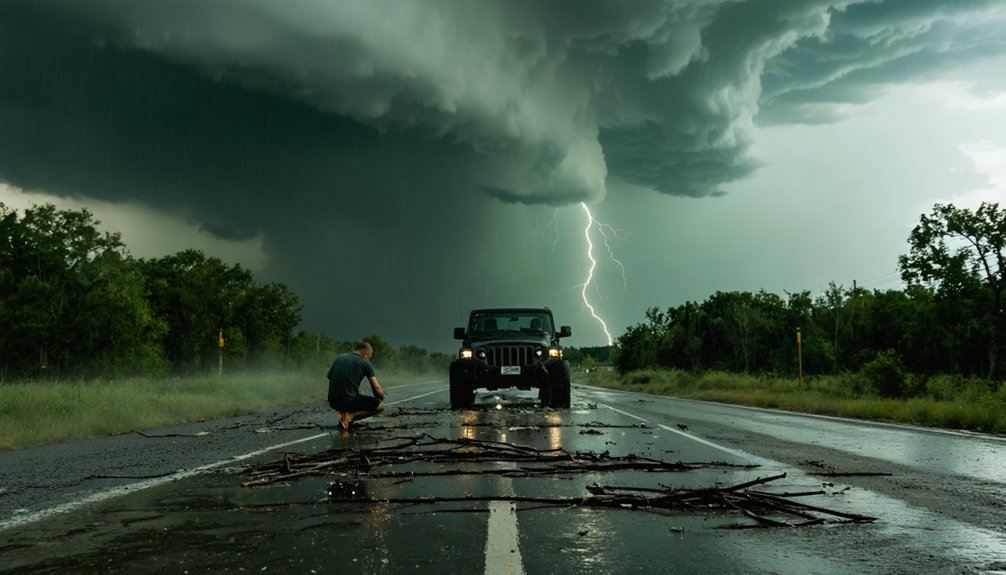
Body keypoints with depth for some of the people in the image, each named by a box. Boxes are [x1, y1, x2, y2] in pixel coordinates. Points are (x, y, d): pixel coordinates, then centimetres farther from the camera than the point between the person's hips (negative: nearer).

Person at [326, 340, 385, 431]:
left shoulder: (339, 357, 15)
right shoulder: (366, 363, 1)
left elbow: (328, 376, 33)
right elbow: (377, 389, -1)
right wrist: (381, 398, 19)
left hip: (333, 402, 7)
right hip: (349, 402, -7)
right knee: (380, 405, 10)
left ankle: (343, 412, 12)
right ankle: (350, 416, -8)